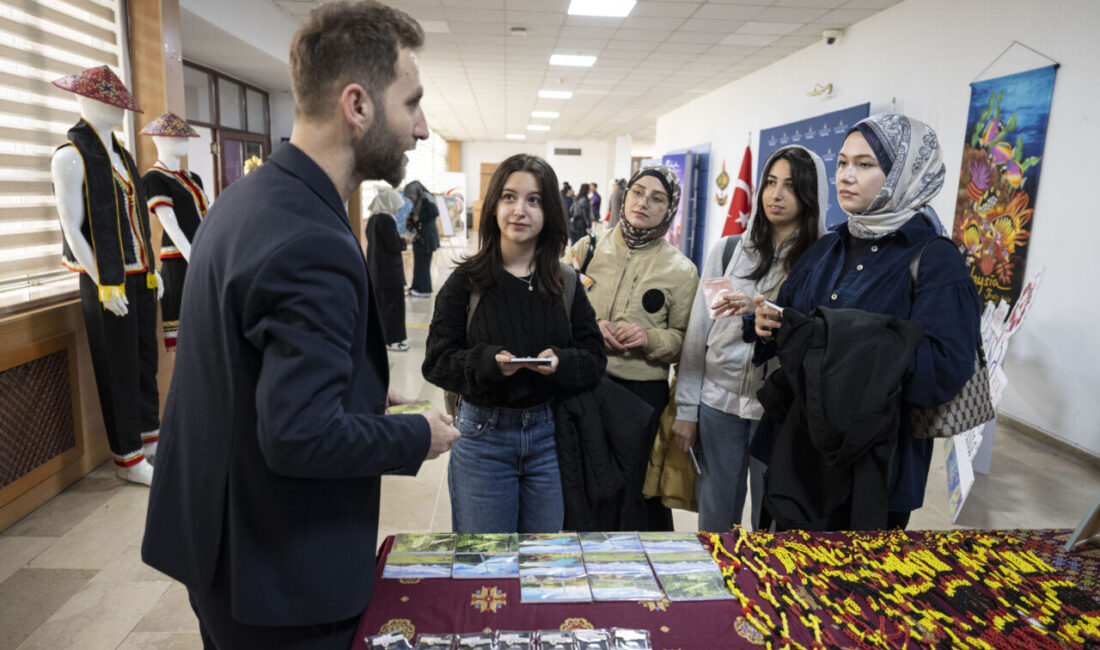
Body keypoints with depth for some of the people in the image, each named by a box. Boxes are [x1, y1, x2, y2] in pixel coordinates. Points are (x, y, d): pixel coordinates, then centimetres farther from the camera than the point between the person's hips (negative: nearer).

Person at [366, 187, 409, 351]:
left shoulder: (373, 218, 9)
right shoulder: (386, 220, -18)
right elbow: (394, 245, -21)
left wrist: (399, 240, 13)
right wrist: (404, 240, -1)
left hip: (376, 269, 9)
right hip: (389, 271, -9)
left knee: (381, 303, 16)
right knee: (393, 304, -1)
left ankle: (382, 335, 25)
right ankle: (392, 339, 5)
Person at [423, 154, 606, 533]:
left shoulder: (566, 283, 2)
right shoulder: (466, 281, -5)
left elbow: (594, 359, 1)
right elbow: (438, 362, -7)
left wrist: (560, 362, -19)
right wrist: (488, 361, -25)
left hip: (549, 433, 2)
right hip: (483, 434, -2)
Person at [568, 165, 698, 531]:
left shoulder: (681, 270, 0)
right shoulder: (588, 247, 4)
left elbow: (685, 340, 3)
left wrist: (651, 339, -16)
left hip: (642, 393, -2)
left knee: (626, 493, 6)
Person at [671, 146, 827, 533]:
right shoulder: (728, 250, 6)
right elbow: (697, 334, 6)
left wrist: (762, 310, -22)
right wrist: (685, 409, 4)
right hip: (718, 401, 2)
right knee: (714, 521, 13)